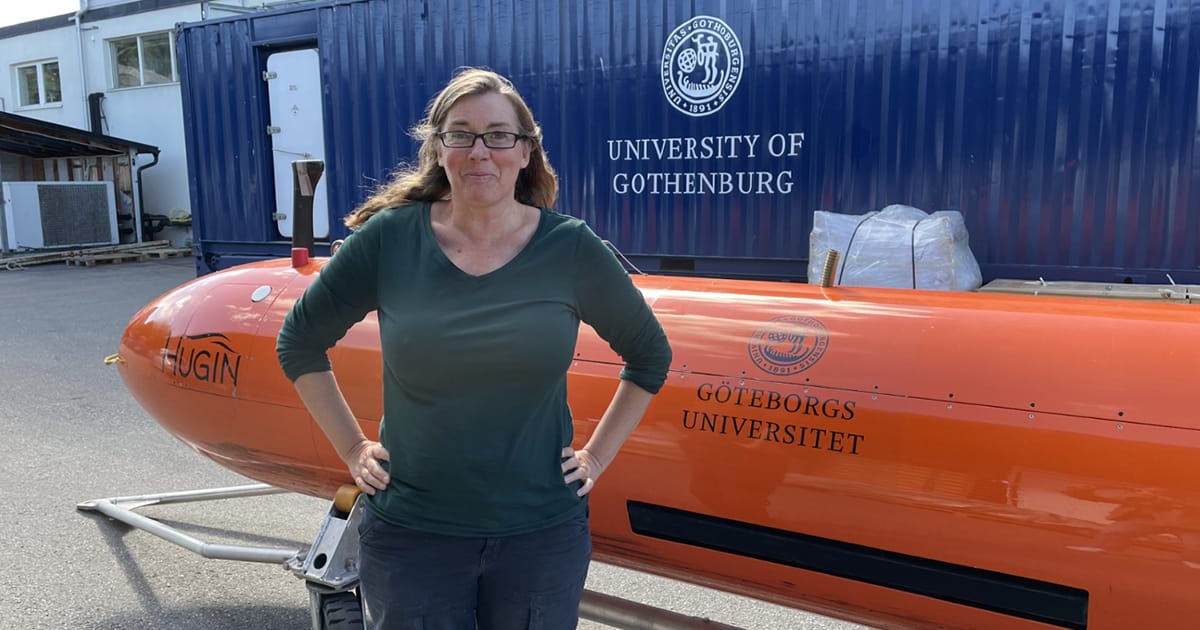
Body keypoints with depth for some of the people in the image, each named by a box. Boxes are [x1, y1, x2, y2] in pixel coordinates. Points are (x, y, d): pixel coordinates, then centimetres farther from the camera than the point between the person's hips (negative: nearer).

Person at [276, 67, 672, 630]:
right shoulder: (388, 237, -7)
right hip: (410, 532, 0)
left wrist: (596, 456, 3)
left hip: (542, 532, 1)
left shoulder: (571, 249, -6)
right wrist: (352, 448, 3)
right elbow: (299, 343, 7)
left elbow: (650, 357, 7)